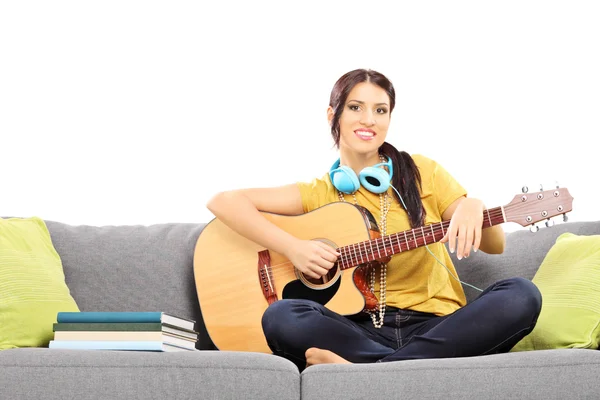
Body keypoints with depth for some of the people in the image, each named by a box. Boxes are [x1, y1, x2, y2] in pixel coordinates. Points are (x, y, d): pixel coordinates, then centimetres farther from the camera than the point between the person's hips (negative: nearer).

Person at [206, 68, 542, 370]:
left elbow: (495, 246, 5)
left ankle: (362, 371, -31)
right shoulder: (318, 193, 8)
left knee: (521, 296, -27)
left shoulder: (423, 173, 8)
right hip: (359, 330, -1)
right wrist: (292, 248, -14)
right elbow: (223, 202, 0)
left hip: (435, 327, 1)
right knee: (280, 317, -29)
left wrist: (473, 208, -18)